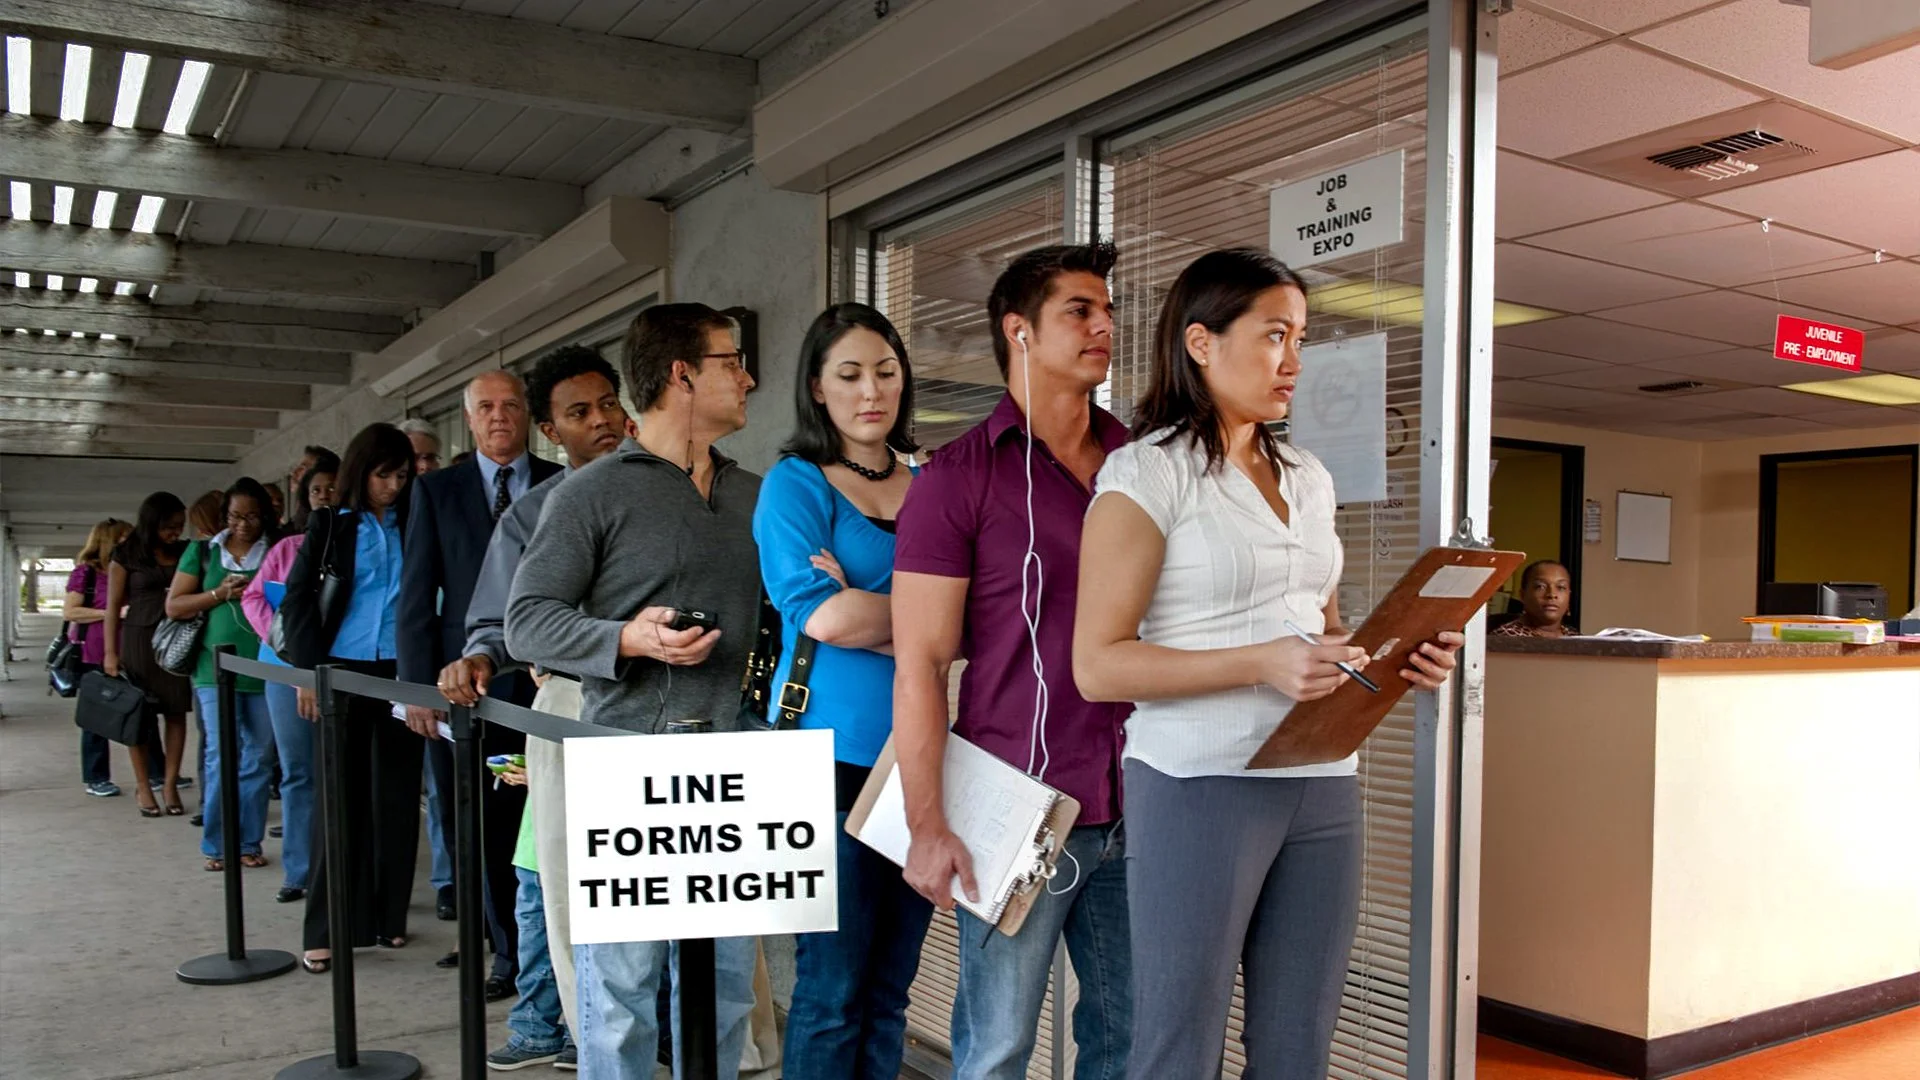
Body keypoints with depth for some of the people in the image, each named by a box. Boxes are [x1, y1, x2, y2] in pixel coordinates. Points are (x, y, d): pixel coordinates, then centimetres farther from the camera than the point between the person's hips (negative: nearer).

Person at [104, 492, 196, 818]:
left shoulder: (184, 553, 7)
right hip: (139, 638, -2)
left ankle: (170, 784, 7)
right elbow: (113, 606, 0)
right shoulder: (127, 554, 0)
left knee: (176, 712, 1)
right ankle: (143, 786, 11)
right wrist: (110, 652, -4)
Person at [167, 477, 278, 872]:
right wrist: (220, 594, -8)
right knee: (223, 758, -2)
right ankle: (217, 845, 8)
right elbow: (174, 606, 6)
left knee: (257, 759, 6)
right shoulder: (202, 552, 9)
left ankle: (249, 843, 15)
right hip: (217, 667, 0)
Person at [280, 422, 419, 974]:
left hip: (401, 673, 1)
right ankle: (326, 930, 6)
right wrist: (307, 668, -5)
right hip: (344, 671, -1)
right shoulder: (330, 524, 5)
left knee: (397, 795, 6)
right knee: (339, 797, 0)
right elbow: (297, 597, 4)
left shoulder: (414, 523, 7)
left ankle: (388, 916, 18)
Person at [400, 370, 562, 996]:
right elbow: (417, 594, 5)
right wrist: (419, 686, -3)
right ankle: (510, 949, 23)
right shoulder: (437, 490, 8)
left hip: (544, 682, -1)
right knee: (479, 828, 8)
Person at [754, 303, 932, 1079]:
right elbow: (820, 614, -15)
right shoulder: (795, 483, -1)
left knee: (890, 987, 12)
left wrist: (866, 612, -11)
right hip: (834, 755, -5)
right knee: (832, 989, 2)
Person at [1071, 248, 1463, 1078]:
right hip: (1201, 784, -6)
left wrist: (1402, 658, 2)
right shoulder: (1146, 472, -7)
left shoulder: (1309, 479, 14)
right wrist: (1262, 664, -22)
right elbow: (1098, 666, -12)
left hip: (1324, 784, 6)